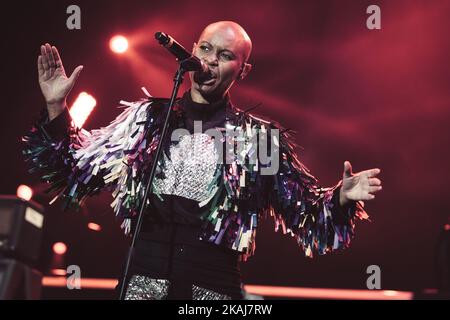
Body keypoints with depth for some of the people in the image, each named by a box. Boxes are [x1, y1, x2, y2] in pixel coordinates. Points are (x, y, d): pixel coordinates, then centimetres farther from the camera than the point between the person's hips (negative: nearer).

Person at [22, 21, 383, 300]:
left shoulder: (261, 137, 6)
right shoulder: (147, 117, 9)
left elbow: (305, 214, 7)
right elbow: (77, 169, 13)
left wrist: (340, 199, -13)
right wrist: (57, 108, 0)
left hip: (214, 285, -1)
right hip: (143, 277, 1)